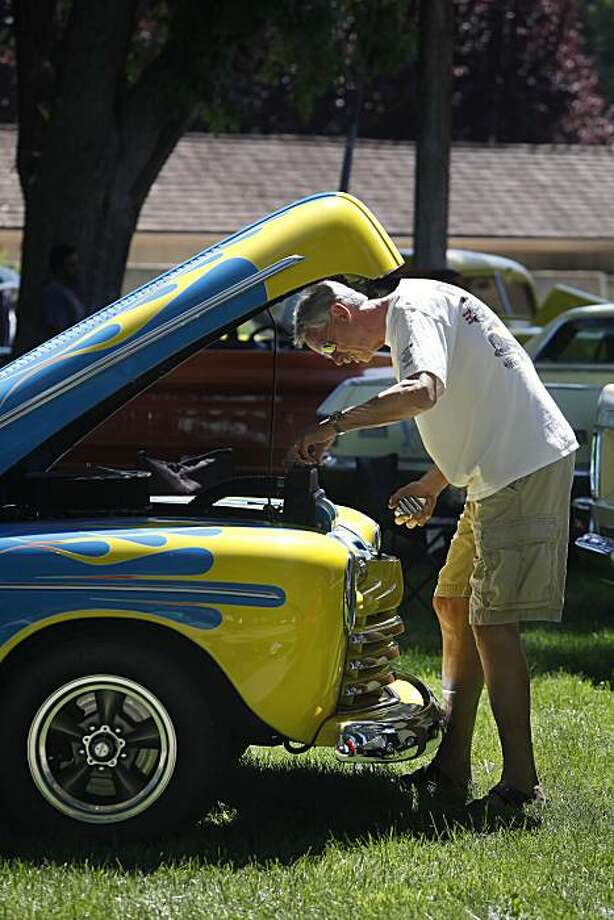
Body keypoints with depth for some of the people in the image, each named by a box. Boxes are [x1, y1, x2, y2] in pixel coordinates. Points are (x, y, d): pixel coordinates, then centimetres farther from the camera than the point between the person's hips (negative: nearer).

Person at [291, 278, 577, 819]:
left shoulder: (415, 308, -11)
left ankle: (520, 783, -7)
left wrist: (335, 425, -26)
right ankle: (452, 769, 17)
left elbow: (422, 392, -31)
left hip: (525, 470, -11)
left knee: (492, 623, -10)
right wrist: (433, 484, 28)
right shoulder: (421, 310, 21)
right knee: (453, 605, 14)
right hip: (499, 476, 11)